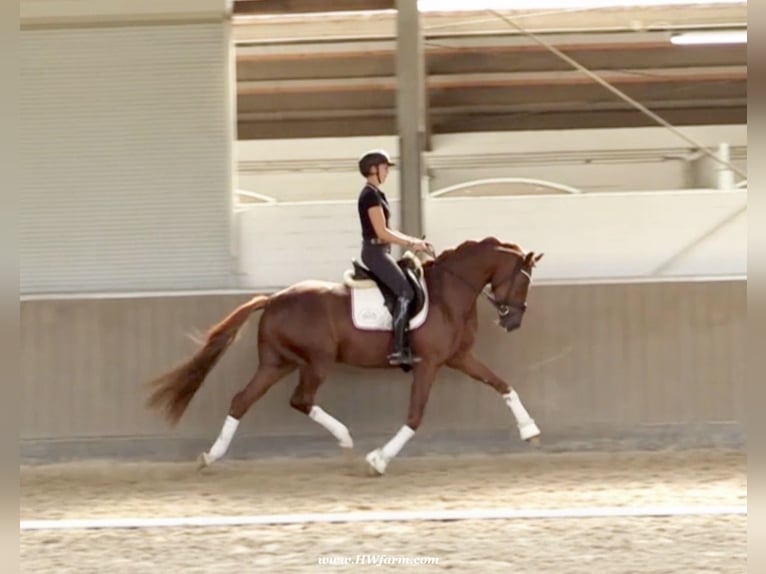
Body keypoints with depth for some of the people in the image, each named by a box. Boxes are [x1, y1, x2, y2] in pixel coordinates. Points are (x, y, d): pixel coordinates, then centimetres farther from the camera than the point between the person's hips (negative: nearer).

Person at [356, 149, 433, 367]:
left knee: (405, 290, 10)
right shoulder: (370, 195, -15)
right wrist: (411, 243, -13)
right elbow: (382, 232, -20)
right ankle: (397, 350, -21)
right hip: (375, 252, -10)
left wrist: (413, 241, 12)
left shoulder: (375, 194, 17)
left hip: (379, 252, 10)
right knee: (405, 291, -16)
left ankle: (403, 345, 9)